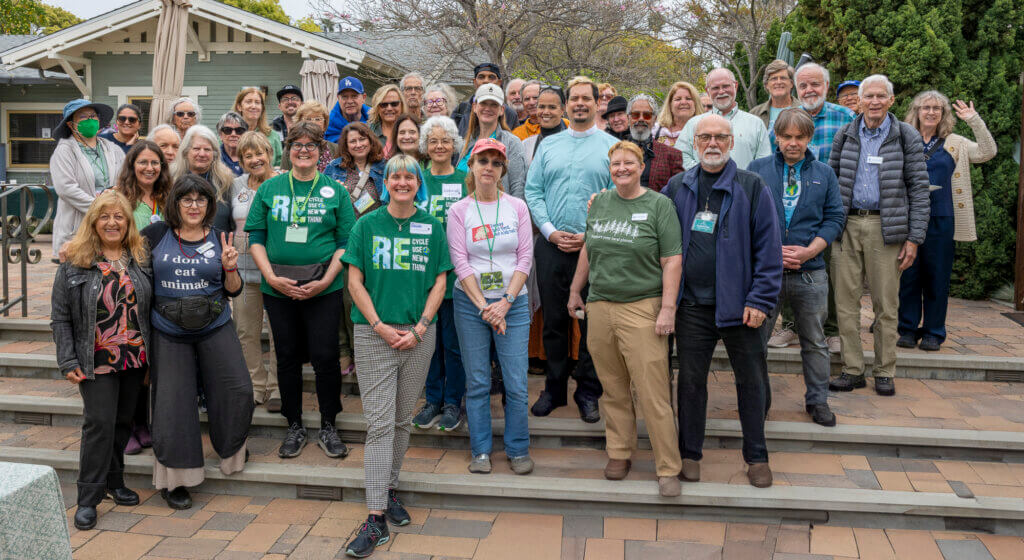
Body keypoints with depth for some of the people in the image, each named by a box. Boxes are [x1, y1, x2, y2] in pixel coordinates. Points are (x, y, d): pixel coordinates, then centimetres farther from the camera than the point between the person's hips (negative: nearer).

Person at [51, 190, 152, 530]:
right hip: (97, 361, -4)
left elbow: (150, 308, 10)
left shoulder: (140, 260, 5)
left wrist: (152, 355, 7)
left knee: (124, 421, 12)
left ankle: (113, 480, 30)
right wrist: (68, 362, -9)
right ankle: (88, 499, 2)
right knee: (99, 423, -7)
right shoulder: (74, 264, -4)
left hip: (135, 359, 4)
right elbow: (60, 317, -3)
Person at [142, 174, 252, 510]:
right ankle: (172, 480, 16)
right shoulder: (157, 234, 1)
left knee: (238, 390, -6)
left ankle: (232, 449, 25)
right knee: (172, 401, 1)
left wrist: (230, 268, -13)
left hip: (215, 328, 1)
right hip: (168, 332, -1)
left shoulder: (219, 239, 4)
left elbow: (233, 290, 6)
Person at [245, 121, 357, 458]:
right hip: (278, 290, 2)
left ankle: (328, 427, 15)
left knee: (325, 357, -2)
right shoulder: (269, 189, 7)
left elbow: (346, 241, 1)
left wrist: (325, 280, -10)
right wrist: (271, 277, -9)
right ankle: (295, 427, 23)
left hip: (324, 289, -1)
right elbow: (256, 238, 5)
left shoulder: (334, 191, 4)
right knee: (287, 357, 9)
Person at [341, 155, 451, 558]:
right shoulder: (367, 225, 2)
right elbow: (355, 280, 0)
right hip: (374, 335, -2)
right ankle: (376, 518, -4)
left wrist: (419, 328, -6)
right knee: (379, 423, -5)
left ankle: (390, 489, 30)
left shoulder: (431, 227, 6)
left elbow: (439, 282, 5)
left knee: (403, 419, 12)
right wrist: (380, 325, -9)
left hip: (419, 335, 2)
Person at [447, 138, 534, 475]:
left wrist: (505, 302, -10)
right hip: (470, 304, 0)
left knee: (517, 383, -1)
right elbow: (460, 263, -4)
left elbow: (525, 258, 0)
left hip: (513, 302, 0)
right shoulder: (458, 211, 1)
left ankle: (517, 449, 15)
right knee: (477, 382, 5)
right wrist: (484, 307, -12)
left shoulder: (517, 207, 4)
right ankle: (481, 451, 18)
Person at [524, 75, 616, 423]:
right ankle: (554, 389, 21)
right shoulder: (548, 145, 12)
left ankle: (588, 393, 14)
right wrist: (550, 231, -6)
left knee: (592, 323, 2)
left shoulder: (611, 146, 3)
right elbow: (532, 190, 8)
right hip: (551, 246, 2)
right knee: (553, 320, 8)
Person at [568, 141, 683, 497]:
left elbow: (672, 261, -5)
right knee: (613, 389, 11)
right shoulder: (599, 203, 13)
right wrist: (575, 291, 23)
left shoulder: (659, 205, -1)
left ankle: (668, 468, 3)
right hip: (600, 307, 5)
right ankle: (619, 454, 25)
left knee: (653, 393, -6)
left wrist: (668, 309, -11)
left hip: (643, 309, -4)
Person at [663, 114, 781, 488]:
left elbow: (768, 247, -4)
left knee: (751, 381, 8)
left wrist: (760, 300, -10)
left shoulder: (751, 187, -1)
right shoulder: (677, 187, 8)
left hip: (738, 303, -2)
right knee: (691, 380, 10)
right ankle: (690, 454, 24)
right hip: (692, 304, 2)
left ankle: (756, 457, 22)